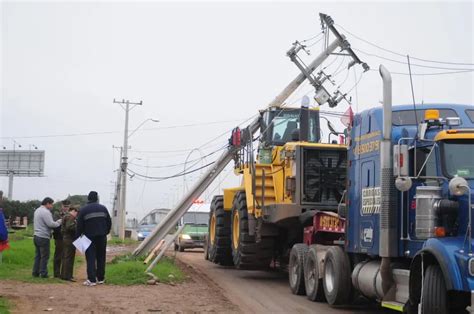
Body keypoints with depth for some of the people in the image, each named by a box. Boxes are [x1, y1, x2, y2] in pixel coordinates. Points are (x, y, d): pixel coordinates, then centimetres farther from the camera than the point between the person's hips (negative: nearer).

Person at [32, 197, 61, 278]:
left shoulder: (37, 210, 16)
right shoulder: (46, 212, -16)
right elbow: (51, 224, -23)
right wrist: (59, 222, -6)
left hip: (36, 236, 9)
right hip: (43, 237, -9)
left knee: (37, 255, 13)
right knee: (44, 256, -2)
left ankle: (35, 272, 15)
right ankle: (43, 273, 0)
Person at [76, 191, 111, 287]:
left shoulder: (83, 210, -4)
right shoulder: (103, 208, 5)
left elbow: (79, 226, -6)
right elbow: (109, 222, 8)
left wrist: (77, 238, 2)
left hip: (90, 237, -3)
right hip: (102, 237, 3)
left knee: (91, 258, -2)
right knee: (101, 258, 12)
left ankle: (91, 279, -11)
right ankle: (100, 278, 16)